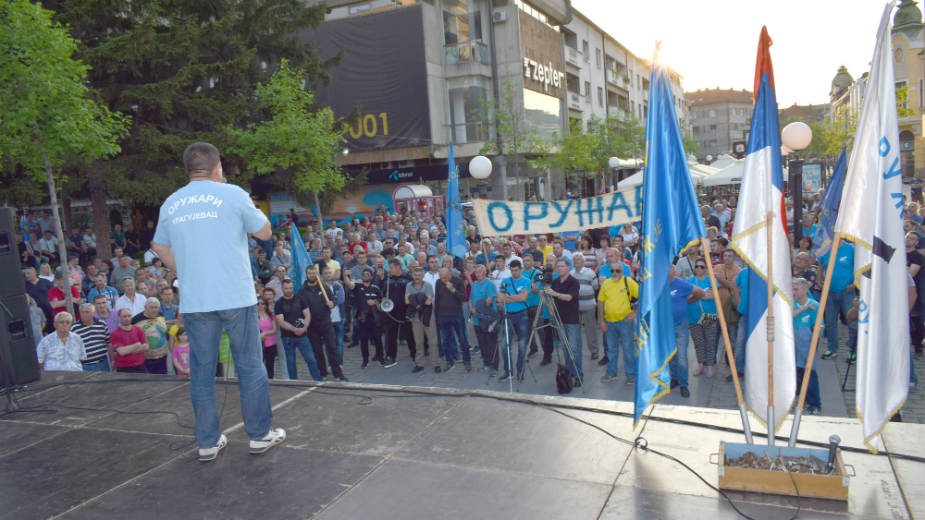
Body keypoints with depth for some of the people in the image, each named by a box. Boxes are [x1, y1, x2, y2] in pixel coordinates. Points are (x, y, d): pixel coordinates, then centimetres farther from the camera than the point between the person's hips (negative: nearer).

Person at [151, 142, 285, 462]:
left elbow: (160, 248, 18)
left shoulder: (170, 204, 8)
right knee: (250, 366, 7)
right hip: (236, 298, -3)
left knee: (202, 371, 11)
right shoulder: (232, 194, -5)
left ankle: (208, 442, 18)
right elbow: (265, 232, 3)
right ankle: (261, 434, 15)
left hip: (194, 301, 4)